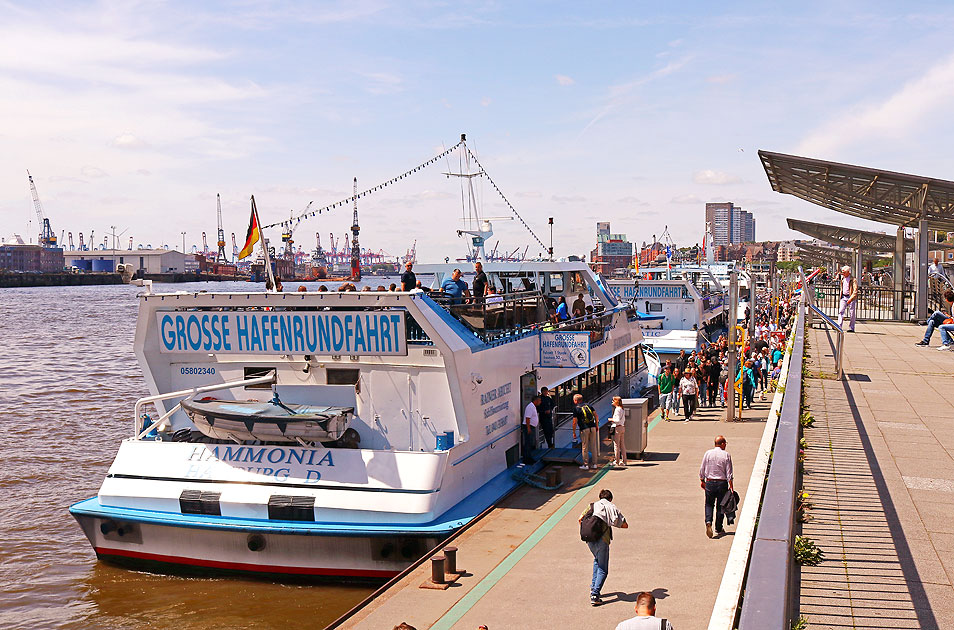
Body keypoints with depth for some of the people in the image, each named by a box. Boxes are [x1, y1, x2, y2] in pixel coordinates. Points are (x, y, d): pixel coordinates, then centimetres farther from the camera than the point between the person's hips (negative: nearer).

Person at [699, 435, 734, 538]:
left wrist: (702, 480, 16)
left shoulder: (708, 453, -2)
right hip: (722, 483, -1)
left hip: (709, 482, 1)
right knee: (720, 506, 12)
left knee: (709, 504, 13)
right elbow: (729, 473, -7)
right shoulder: (726, 455, -7)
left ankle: (708, 522, -11)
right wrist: (731, 486, -2)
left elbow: (702, 469, 3)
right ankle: (718, 529, 20)